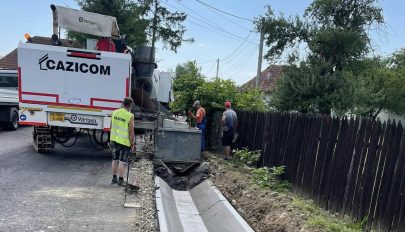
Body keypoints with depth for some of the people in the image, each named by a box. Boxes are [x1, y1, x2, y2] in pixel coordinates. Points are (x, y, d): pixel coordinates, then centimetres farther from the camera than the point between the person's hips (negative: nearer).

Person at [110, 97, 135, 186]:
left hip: (115, 140, 6)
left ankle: (114, 178, 25)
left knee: (115, 160, 16)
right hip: (124, 142, -6)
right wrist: (132, 144, -6)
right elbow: (131, 132, -15)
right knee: (122, 162, 2)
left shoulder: (115, 112, 3)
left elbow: (111, 127, 10)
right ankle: (120, 180, 7)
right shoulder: (130, 116, -16)